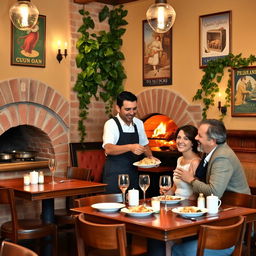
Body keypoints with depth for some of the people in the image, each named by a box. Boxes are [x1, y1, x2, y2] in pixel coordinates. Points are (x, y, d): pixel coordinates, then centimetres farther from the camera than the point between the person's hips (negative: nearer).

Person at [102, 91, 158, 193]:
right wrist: (130, 147, -41)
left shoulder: (138, 123, 6)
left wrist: (150, 156, 2)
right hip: (114, 175, -5)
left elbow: (144, 144, 21)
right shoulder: (111, 124, -13)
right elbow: (108, 149, -28)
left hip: (133, 174, 6)